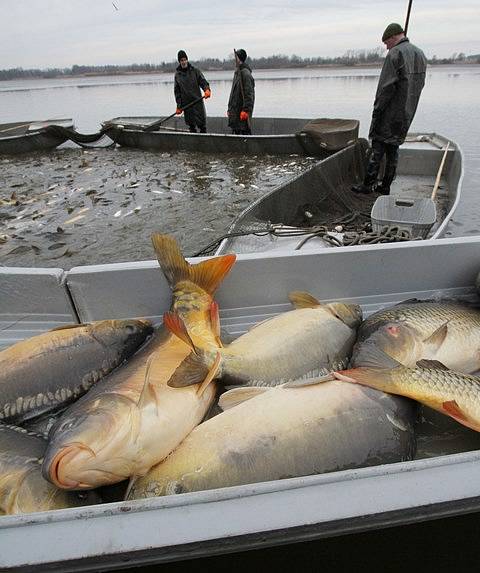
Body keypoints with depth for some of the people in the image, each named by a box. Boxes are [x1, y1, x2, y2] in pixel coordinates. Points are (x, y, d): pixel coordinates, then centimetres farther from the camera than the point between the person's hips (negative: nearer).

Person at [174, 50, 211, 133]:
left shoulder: (195, 70, 4)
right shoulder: (177, 74, 9)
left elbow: (203, 81, -3)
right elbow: (177, 91, 11)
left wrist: (207, 89, -25)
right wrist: (179, 106, 5)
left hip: (197, 101, -2)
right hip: (186, 103, 2)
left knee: (202, 123, -3)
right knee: (191, 125, 5)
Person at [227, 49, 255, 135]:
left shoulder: (245, 73, -12)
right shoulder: (237, 72, 17)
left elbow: (249, 94, -19)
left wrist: (246, 110, -25)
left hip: (243, 110, -10)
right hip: (235, 110, 10)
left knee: (245, 131, -8)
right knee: (236, 131, 13)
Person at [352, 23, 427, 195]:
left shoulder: (395, 54, -10)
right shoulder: (420, 54, 16)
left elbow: (387, 86, -17)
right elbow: (420, 84, 16)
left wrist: (377, 108, -11)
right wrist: (408, 104, 18)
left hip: (390, 113, -7)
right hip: (407, 113, 8)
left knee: (378, 148, -4)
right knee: (393, 148, 10)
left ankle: (368, 184, -2)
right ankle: (385, 186, 12)